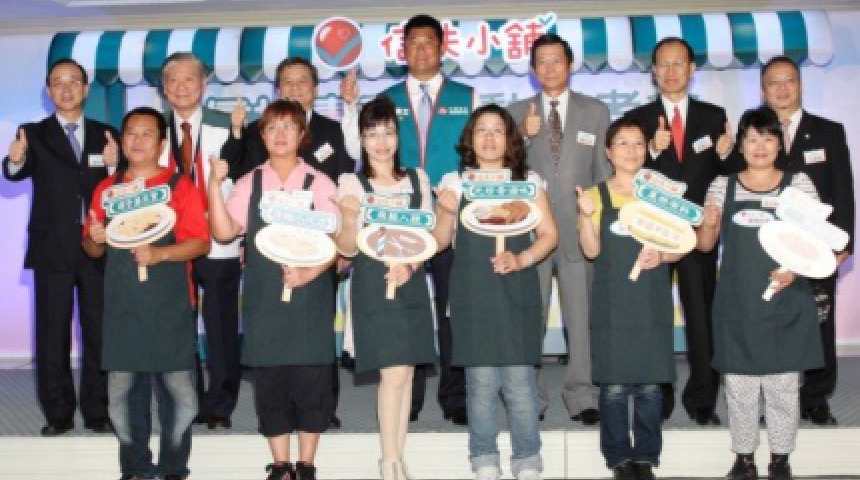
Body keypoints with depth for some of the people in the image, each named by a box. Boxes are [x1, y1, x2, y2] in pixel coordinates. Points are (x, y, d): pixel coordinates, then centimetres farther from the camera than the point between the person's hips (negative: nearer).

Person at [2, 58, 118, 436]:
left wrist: (114, 165, -17)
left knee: (99, 332, 6)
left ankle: (97, 411, 16)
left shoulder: (106, 135, 9)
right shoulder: (34, 134, 4)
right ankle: (58, 414, 11)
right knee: (52, 334, 2)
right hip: (52, 249, -1)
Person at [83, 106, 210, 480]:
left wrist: (160, 254, -18)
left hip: (169, 305, -3)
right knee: (121, 390, 5)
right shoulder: (106, 189, 12)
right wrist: (95, 239, -6)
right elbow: (93, 249, 17)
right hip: (121, 305, 3)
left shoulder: (180, 187, 1)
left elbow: (201, 242, -4)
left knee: (177, 387, -2)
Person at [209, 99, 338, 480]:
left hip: (309, 295, -2)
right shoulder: (248, 184, 8)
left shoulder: (319, 183, 2)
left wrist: (310, 273, -17)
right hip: (263, 299, 2)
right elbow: (224, 232, -2)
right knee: (269, 382, 6)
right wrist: (215, 184, -9)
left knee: (311, 380, 1)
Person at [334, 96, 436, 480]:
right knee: (393, 373, -9)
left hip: (412, 283, 4)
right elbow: (348, 248, -4)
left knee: (406, 372, 6)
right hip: (373, 284, -4)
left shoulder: (417, 178, 9)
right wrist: (349, 217, -25)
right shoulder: (351, 183, -1)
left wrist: (410, 266, -8)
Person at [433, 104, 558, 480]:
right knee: (480, 379, 1)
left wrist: (522, 259, -11)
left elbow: (549, 234, 6)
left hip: (516, 290, 0)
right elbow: (440, 241, 9)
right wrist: (447, 211, -11)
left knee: (519, 377, -3)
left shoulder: (528, 180, 8)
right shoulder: (454, 181, 8)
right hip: (472, 293, 0)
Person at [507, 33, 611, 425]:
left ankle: (581, 396, 10)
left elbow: (605, 171, 7)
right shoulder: (517, 113, 9)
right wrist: (524, 136, -13)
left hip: (579, 228, 0)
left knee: (582, 316, 1)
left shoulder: (596, 111, 8)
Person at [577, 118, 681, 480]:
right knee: (614, 386, 0)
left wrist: (661, 256, -12)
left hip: (652, 303, 2)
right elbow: (592, 250, -5)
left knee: (650, 385, 5)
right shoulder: (597, 194, 3)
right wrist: (586, 215, -21)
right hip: (612, 304, -1)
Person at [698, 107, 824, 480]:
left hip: (785, 304, -1)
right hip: (737, 305, 1)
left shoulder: (799, 183, 1)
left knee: (783, 385, 8)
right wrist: (709, 224, -13)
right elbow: (705, 245, 8)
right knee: (739, 386, 8)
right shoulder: (722, 186, 4)